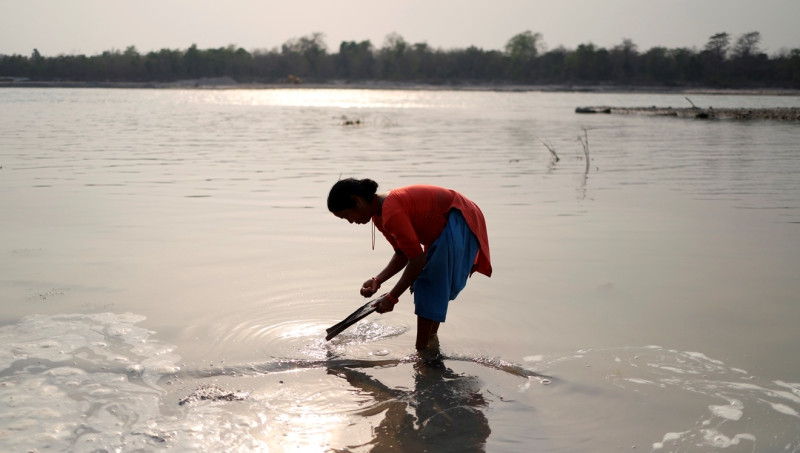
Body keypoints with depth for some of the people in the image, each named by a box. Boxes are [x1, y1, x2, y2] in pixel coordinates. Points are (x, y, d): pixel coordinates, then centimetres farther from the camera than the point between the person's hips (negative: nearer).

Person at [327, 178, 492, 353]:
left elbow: (418, 260, -26)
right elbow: (403, 254, 10)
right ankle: (431, 339, 27)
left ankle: (421, 349, -7)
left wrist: (391, 298, -19)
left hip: (461, 222, -10)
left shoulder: (392, 212, -28)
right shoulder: (379, 216, 4)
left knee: (429, 282, -11)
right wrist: (377, 280, -4)